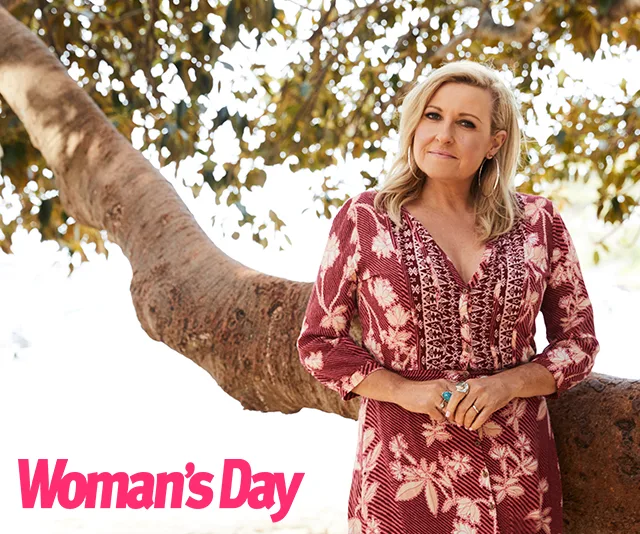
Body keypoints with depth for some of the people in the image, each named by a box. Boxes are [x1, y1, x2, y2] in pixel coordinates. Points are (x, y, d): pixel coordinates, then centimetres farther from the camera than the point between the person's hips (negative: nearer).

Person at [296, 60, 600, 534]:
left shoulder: (538, 222, 2)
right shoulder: (363, 219, -1)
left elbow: (579, 340, 7)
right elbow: (319, 341, 2)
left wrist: (506, 384, -11)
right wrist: (406, 391, -12)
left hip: (517, 474, 2)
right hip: (404, 475, -1)